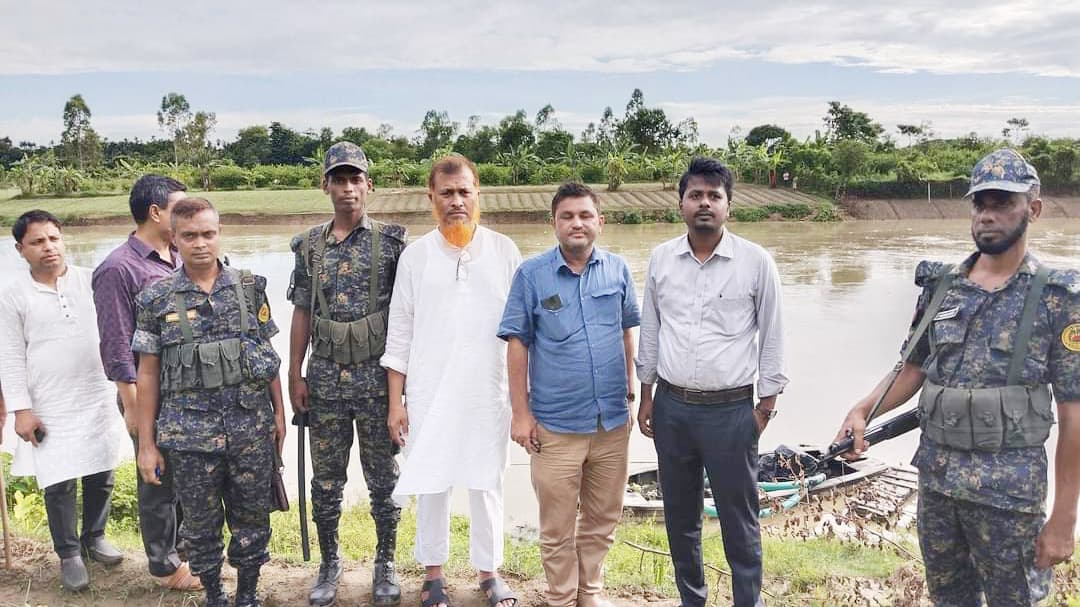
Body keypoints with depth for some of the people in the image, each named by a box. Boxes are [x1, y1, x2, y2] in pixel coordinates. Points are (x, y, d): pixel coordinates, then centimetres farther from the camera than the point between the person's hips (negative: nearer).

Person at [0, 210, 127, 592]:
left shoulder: (91, 281, 1)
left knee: (101, 475, 11)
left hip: (98, 399, 2)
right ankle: (69, 555, 19)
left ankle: (94, 537, 33)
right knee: (59, 483, 1)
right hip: (50, 408, -2)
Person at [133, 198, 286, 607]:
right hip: (190, 434, -1)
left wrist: (279, 412, 6)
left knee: (252, 518, 9)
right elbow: (147, 374, 2)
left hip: (252, 430, 1)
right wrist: (146, 444, 1)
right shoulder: (156, 299, 0)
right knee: (201, 522, 10)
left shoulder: (250, 287, 3)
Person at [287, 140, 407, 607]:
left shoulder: (392, 241, -4)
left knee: (383, 479, 8)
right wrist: (294, 374, 4)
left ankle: (385, 564, 24)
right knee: (326, 480, 10)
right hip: (325, 381, 3)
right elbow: (302, 313, 8)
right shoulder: (309, 246, 5)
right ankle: (329, 564, 27)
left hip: (377, 379, -2)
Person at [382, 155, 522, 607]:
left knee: (486, 483, 8)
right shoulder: (415, 256, 2)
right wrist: (396, 402, 1)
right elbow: (400, 332, 4)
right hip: (429, 392, 0)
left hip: (488, 392, 0)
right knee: (430, 482, 8)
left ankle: (489, 570, 25)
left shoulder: (504, 252, 1)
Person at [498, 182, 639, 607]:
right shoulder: (531, 274, -6)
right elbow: (517, 344, -3)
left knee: (602, 519, 17)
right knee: (558, 528, 8)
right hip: (556, 426, -3)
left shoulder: (617, 269, 2)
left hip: (613, 421, 3)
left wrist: (630, 389, 14)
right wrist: (521, 412, -6)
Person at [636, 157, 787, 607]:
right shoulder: (660, 259, 3)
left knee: (739, 521, 4)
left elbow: (772, 339, -1)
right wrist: (646, 396, 10)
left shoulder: (756, 262, -6)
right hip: (672, 406, 4)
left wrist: (767, 405, -1)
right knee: (680, 516, 15)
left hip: (731, 410, -3)